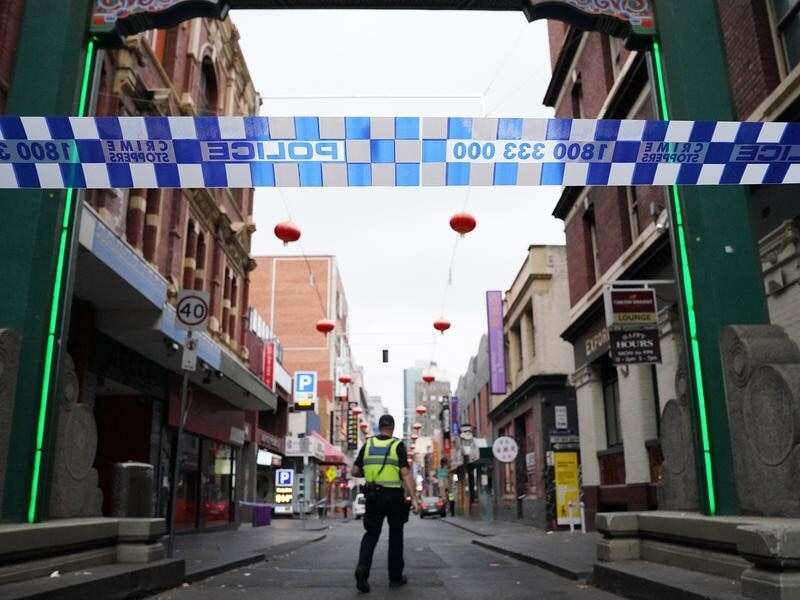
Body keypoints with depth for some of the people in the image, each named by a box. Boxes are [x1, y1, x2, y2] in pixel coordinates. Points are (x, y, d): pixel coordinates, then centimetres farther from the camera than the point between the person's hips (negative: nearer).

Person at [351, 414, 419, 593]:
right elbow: (406, 473, -15)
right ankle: (396, 577, 18)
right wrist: (413, 497, -16)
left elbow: (355, 471, 6)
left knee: (371, 535, 8)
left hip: (373, 496, 2)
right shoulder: (398, 446, -6)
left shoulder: (368, 444, 4)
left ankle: (362, 568, -15)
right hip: (394, 496, -2)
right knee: (395, 536, 12)